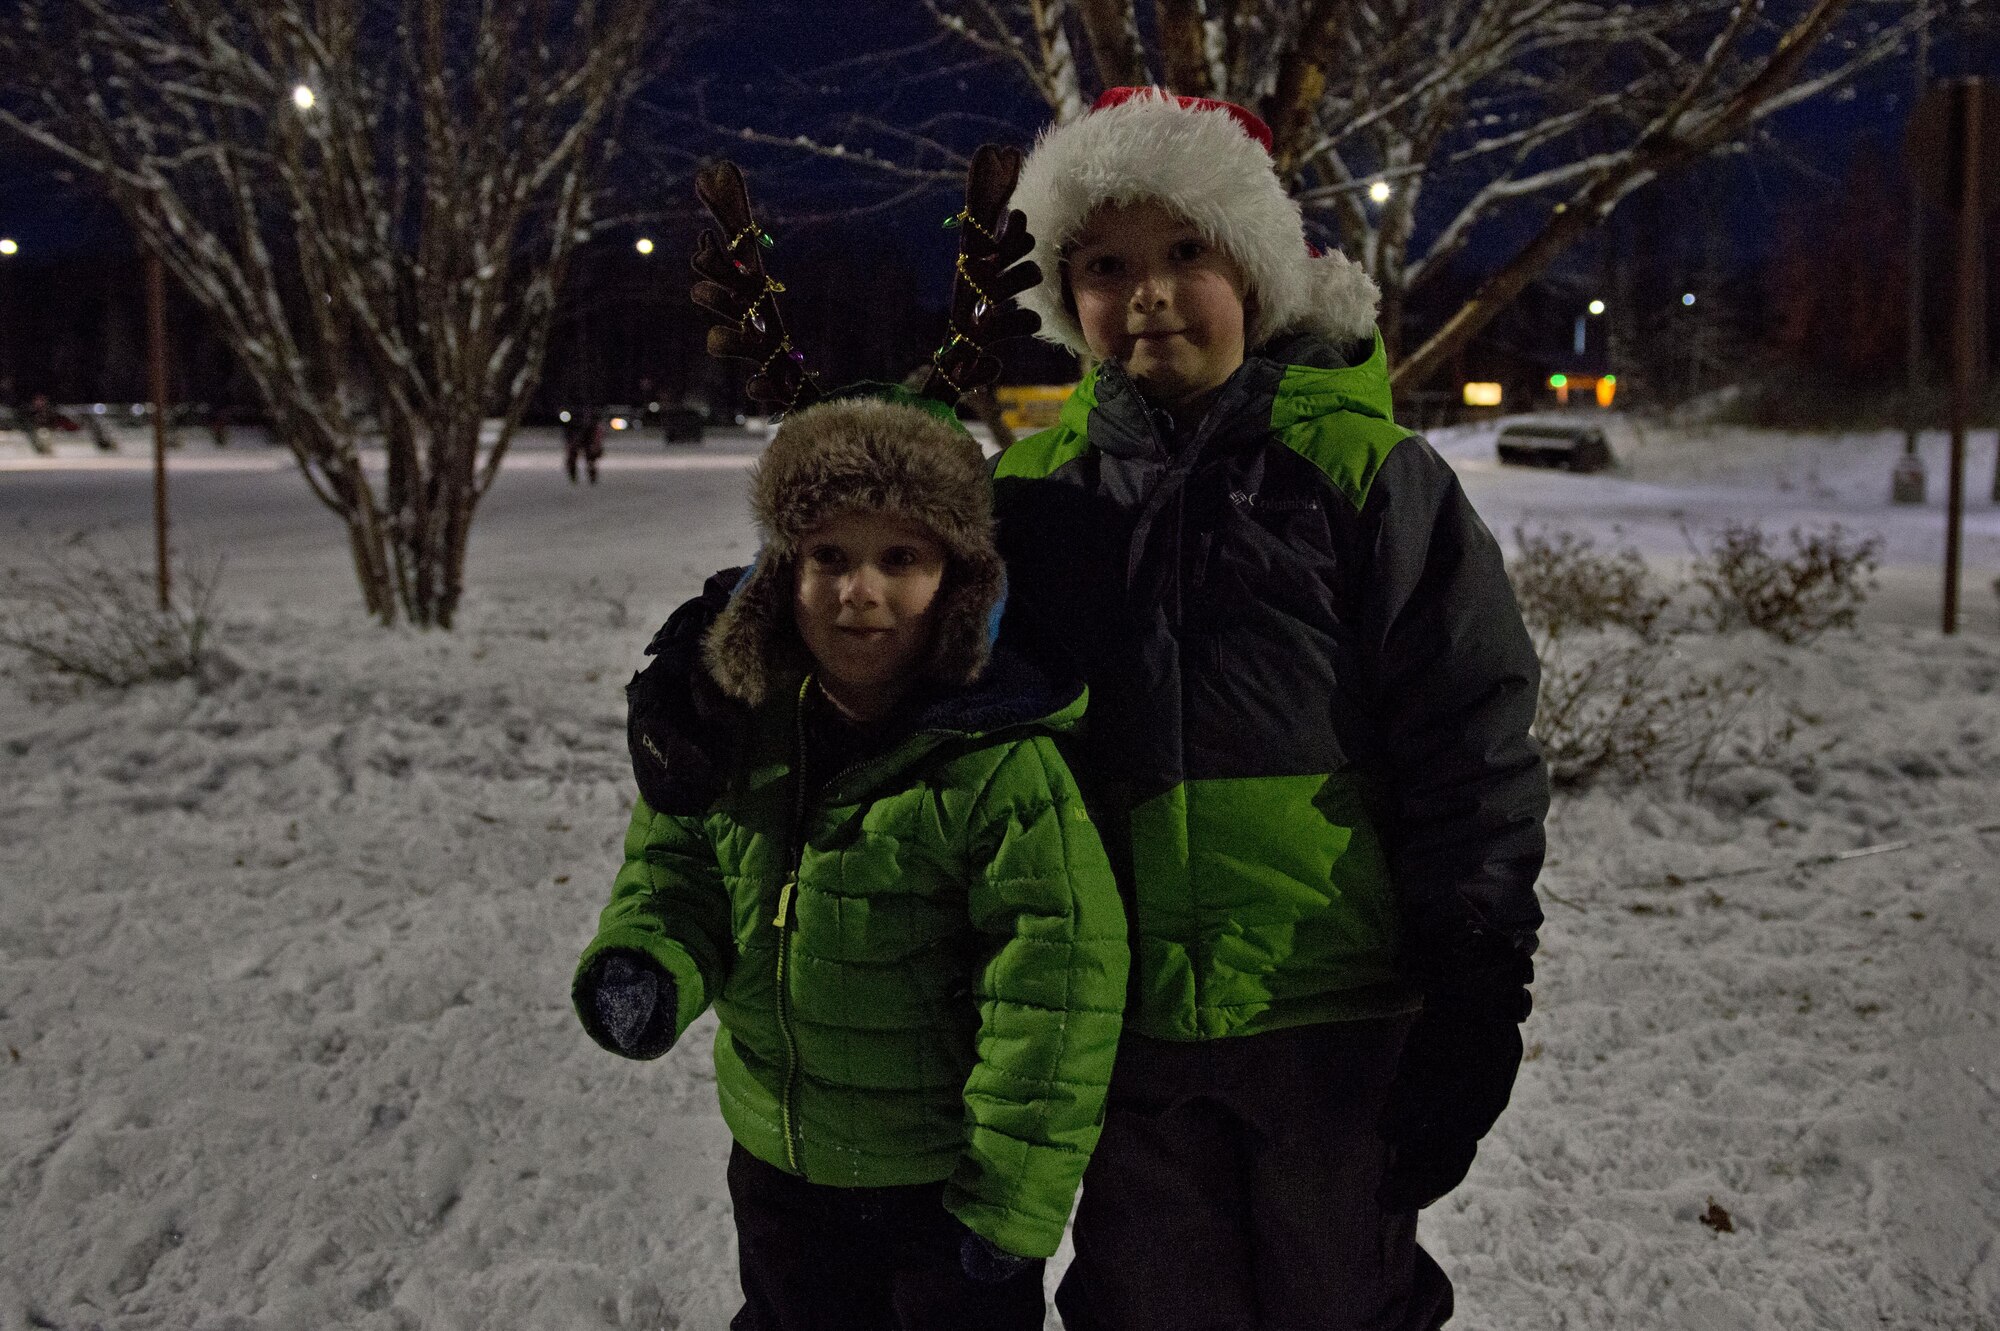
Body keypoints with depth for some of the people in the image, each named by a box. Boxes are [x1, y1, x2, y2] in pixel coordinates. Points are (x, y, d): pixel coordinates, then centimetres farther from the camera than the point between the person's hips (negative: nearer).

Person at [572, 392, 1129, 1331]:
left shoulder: (1002, 766, -25)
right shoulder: (735, 725, -8)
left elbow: (1053, 991, -23)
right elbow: (678, 865, 7)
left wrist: (1011, 1198, -18)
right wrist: (645, 965, -15)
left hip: (946, 1181, -5)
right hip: (777, 1163, 6)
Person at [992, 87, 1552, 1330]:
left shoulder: (1366, 471, -6)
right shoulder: (1036, 487, 4)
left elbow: (1472, 751, -6)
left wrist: (1478, 1002, -7)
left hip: (1335, 1018, -3)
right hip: (1125, 1026, 3)